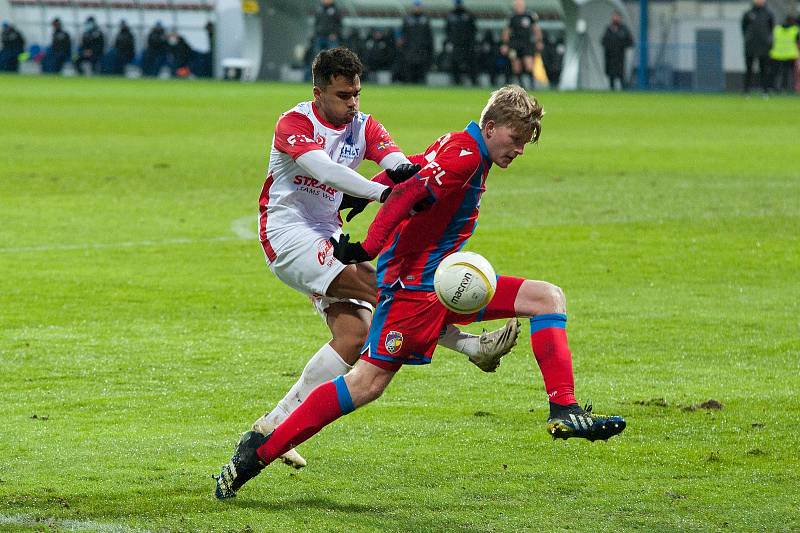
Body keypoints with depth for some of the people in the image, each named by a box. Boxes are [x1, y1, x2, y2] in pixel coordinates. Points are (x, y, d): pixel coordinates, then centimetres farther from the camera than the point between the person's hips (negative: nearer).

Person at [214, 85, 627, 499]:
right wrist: (367, 251, -33)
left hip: (446, 284, 10)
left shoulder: (466, 152, 13)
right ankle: (260, 450, -6)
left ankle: (564, 413, -8)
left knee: (548, 298, 0)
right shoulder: (465, 154, -17)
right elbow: (406, 194, -27)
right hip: (414, 286, -10)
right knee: (368, 382, -13)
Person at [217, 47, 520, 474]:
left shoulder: (363, 127, 6)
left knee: (355, 333, -8)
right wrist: (379, 192, -44)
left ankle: (277, 423, -2)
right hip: (288, 235, -8)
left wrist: (401, 168, -39)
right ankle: (470, 345, -25)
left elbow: (395, 159, -13)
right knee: (377, 285, -26)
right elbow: (322, 168, -32)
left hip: (326, 241, 8)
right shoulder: (294, 124, -12)